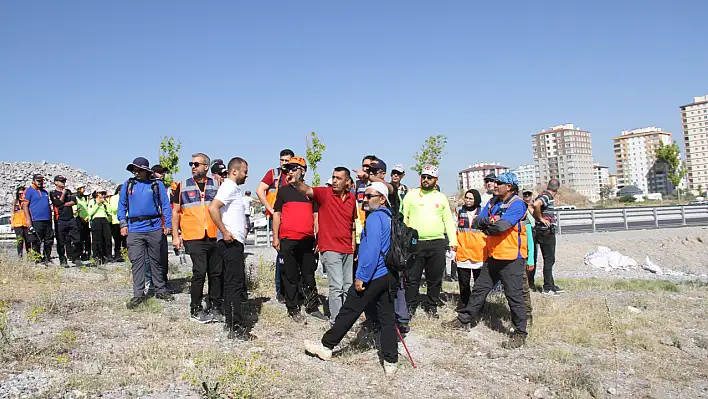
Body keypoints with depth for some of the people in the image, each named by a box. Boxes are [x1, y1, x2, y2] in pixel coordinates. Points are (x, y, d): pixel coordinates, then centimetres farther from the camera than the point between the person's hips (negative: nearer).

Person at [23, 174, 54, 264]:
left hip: (47, 220, 6)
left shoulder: (45, 192, 21)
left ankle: (47, 259, 16)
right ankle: (37, 260, 3)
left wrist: (50, 219, 21)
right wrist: (28, 219, -14)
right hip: (35, 221, -6)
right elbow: (25, 205, -5)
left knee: (49, 241, 7)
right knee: (36, 242, -3)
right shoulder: (29, 191, 1)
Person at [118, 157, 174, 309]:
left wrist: (168, 224, -4)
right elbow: (121, 206, 12)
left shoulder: (157, 184, 3)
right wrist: (123, 224, 1)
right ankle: (138, 294, 4)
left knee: (156, 261, 10)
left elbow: (165, 205, 3)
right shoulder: (128, 185, 9)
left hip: (154, 228, -1)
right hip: (134, 230, 1)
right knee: (137, 262, -1)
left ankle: (160, 290, 20)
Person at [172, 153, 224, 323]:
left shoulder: (215, 186, 10)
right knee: (199, 272, -5)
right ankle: (196, 309, 10)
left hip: (215, 237, 3)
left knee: (217, 272, 6)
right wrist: (175, 235, 1)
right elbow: (176, 212, 8)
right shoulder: (183, 186, 6)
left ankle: (215, 307, 20)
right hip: (194, 238, -2)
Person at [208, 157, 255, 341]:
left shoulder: (233, 188, 20)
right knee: (235, 285, -9)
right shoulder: (229, 187, -11)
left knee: (233, 284, 14)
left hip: (234, 243, 10)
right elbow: (212, 208, -25)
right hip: (231, 243, -10)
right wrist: (225, 232, -22)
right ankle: (237, 328, -6)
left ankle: (231, 323, 21)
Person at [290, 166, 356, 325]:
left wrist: (354, 246, 14)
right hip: (330, 249, -6)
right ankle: (336, 322, 2)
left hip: (347, 250, 6)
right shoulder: (324, 193, -7)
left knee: (347, 287, 15)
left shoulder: (351, 198, 8)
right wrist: (297, 182, -48)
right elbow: (307, 190, -27)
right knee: (336, 286, -8)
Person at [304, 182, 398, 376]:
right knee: (387, 318, 9)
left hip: (373, 276, -9)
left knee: (349, 311, 3)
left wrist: (361, 277, -19)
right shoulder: (390, 217, 15)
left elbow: (372, 250, -21)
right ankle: (390, 362, 10)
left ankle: (326, 346, 15)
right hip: (389, 276, 9)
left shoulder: (374, 217, -13)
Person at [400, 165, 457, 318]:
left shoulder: (441, 197, 13)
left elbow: (448, 221, 14)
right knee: (412, 278, 0)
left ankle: (431, 306, 21)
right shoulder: (411, 195, 7)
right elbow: (403, 218, 4)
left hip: (437, 243, 2)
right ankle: (410, 306, 12)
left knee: (435, 279, 8)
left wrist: (453, 241, 5)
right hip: (415, 243, -2)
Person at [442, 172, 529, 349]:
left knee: (514, 295, -1)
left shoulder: (517, 204, -12)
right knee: (479, 289, 15)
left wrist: (486, 225, -7)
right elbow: (476, 222, 7)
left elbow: (502, 225, -25)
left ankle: (520, 333, 12)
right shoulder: (492, 203, 13)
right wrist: (487, 223, -13)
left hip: (511, 258, -8)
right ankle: (464, 320, 27)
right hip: (493, 256, 8)